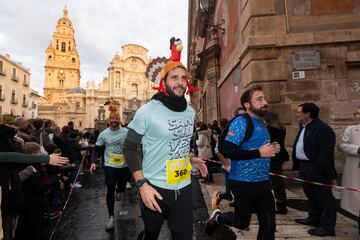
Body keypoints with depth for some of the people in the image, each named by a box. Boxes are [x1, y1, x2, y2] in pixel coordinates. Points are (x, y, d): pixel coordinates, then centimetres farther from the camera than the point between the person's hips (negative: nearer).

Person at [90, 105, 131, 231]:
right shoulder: (104, 134, -5)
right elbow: (96, 149, 2)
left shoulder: (126, 132, -7)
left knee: (121, 188, 14)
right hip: (110, 166, 0)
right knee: (110, 190, -4)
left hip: (124, 165, 1)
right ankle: (111, 216, 12)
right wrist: (93, 162, -12)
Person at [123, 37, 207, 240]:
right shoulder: (147, 111, -14)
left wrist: (191, 158, 6)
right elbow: (129, 148, -11)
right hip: (155, 189, -4)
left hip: (184, 188, 4)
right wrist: (142, 185, -18)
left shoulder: (190, 112, 4)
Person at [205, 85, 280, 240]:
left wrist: (272, 149, 3)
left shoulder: (262, 124, 11)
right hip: (244, 183, -7)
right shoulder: (241, 122, -16)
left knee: (269, 224, 12)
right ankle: (218, 217, 42)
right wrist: (259, 153, -24)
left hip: (263, 182, 7)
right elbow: (227, 152, -25)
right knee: (242, 222, 13)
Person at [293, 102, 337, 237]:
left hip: (316, 169, -9)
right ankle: (314, 218, 34)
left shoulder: (322, 128, -18)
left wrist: (317, 169, -23)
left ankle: (328, 226, 13)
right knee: (311, 194, 20)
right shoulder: (304, 127, 12)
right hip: (304, 166, 10)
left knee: (324, 197, 3)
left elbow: (326, 152, -22)